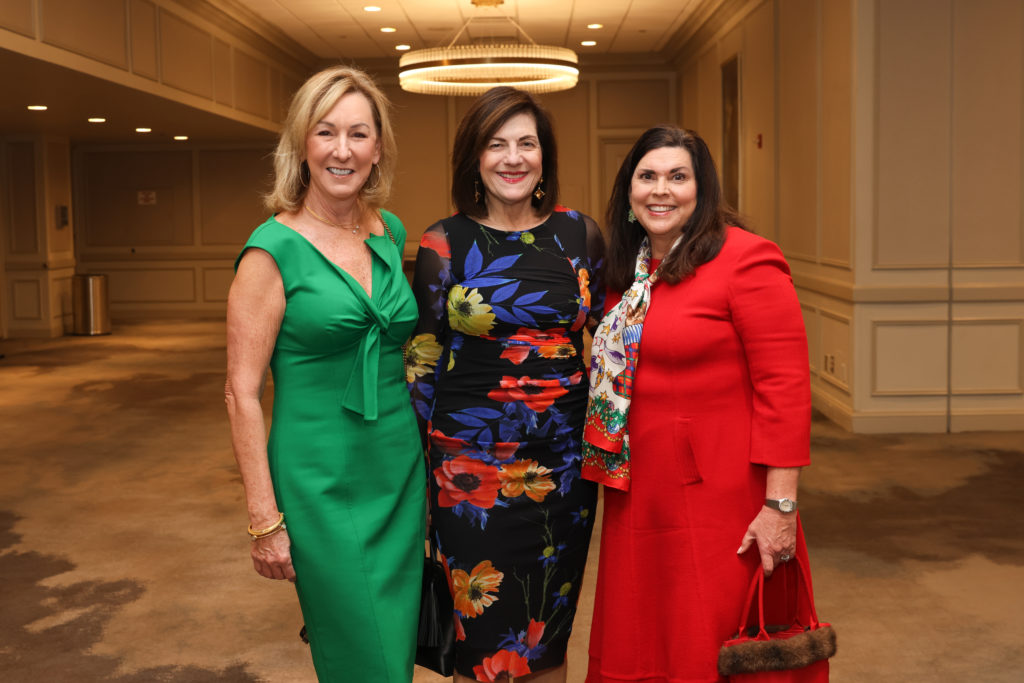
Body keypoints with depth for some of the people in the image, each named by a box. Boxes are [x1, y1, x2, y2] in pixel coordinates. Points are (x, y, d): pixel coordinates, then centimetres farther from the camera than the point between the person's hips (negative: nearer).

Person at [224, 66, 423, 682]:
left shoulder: (392, 234, 6)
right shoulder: (274, 249, -11)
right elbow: (242, 392, -11)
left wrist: (425, 469, 14)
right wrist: (265, 520, -13)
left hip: (400, 469, 6)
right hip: (321, 484, -5)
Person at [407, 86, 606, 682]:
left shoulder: (580, 234, 3)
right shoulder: (443, 244, -3)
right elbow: (421, 359, 1)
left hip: (566, 460, 2)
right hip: (472, 466, -2)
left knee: (550, 633, 14)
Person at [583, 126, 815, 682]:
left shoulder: (746, 260, -11)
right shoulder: (628, 271, 11)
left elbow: (785, 386, -16)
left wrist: (781, 505, -19)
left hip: (719, 499, -7)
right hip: (638, 499, 7)